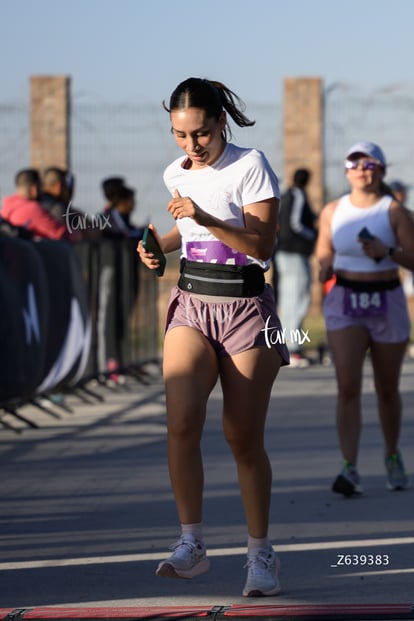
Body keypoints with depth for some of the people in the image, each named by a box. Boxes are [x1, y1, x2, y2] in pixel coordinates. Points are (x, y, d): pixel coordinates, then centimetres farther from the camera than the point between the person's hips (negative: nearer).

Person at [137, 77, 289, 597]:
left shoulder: (250, 166, -9)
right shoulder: (176, 174, 8)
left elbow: (262, 245, -15)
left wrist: (204, 219, -25)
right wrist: (159, 245, 8)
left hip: (246, 310, -4)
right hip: (191, 306, 4)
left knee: (244, 438, -2)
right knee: (181, 423, -17)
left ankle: (260, 554, 12)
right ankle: (191, 544, -11)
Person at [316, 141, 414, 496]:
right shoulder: (333, 211, 2)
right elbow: (324, 251, 13)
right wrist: (325, 268, -8)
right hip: (344, 303, 1)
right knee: (348, 386, -13)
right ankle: (350, 470, -17)